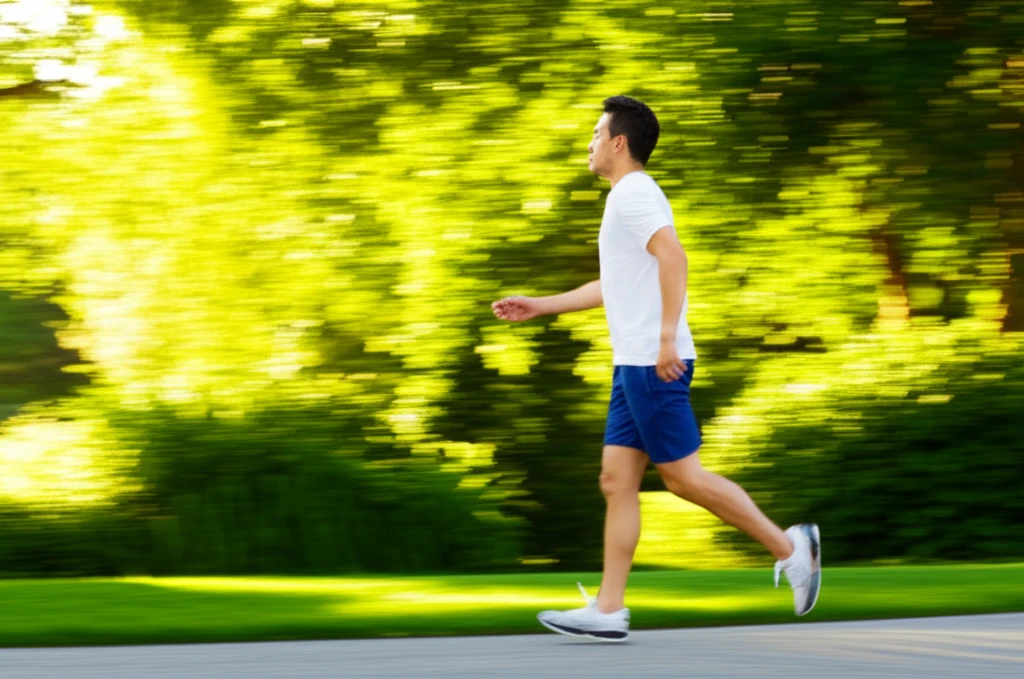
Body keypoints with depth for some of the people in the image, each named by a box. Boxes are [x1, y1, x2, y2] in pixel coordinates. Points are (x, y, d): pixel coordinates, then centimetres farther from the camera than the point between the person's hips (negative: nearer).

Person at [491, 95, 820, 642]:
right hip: (634, 365, 10)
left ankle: (788, 547, 0)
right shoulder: (627, 197, 22)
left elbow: (672, 256, -26)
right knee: (616, 480, 5)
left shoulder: (634, 193, -10)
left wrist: (667, 336, -32)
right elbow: (614, 286, 33)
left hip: (654, 364, -10)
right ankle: (608, 610, 3)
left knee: (683, 475, -8)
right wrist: (538, 307, 34)